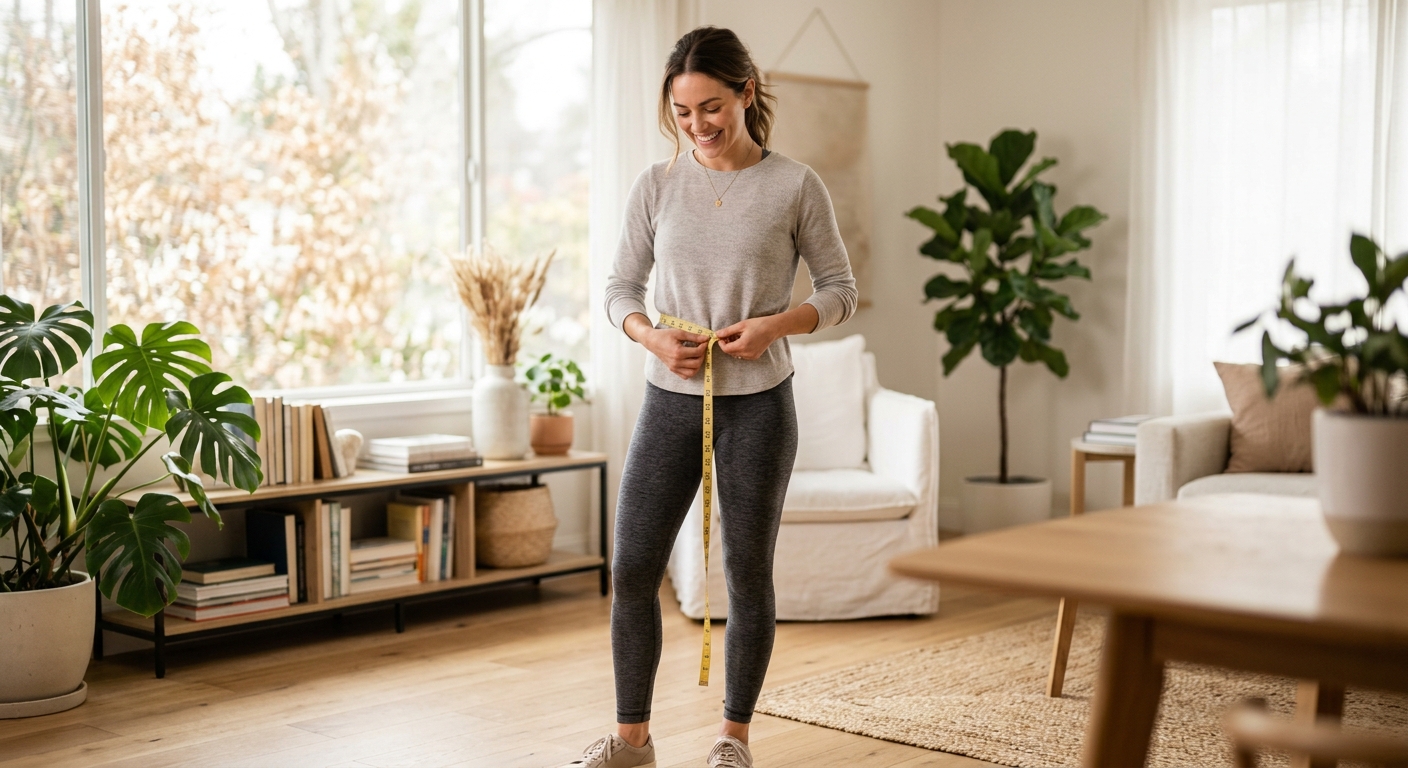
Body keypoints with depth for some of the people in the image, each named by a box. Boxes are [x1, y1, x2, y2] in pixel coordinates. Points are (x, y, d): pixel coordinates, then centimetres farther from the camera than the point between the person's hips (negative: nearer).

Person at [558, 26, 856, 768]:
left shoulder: (794, 186, -4)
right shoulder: (657, 185, 2)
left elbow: (840, 291, 1)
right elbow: (620, 289, 8)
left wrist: (775, 324, -17)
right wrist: (651, 337, -12)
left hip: (758, 403, -2)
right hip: (670, 399, 2)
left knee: (748, 572, 6)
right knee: (632, 570, 2)